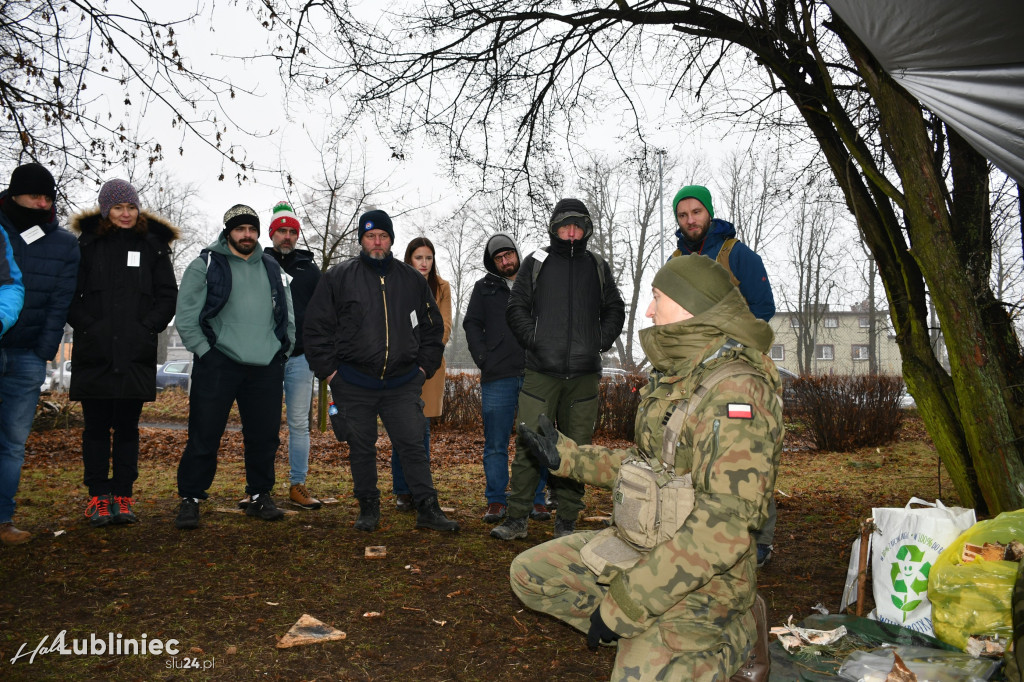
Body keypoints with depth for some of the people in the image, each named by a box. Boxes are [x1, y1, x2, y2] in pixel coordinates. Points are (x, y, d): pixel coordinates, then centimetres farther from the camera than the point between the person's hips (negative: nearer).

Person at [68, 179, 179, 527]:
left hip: (136, 355, 0)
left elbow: (168, 296, 8)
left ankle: (123, 496, 13)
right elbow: (69, 294, 6)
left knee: (127, 427, 5)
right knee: (96, 427, 4)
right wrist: (88, 326, -7)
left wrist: (147, 328, -4)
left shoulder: (153, 246, 9)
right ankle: (98, 497, 12)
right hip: (94, 354, 0)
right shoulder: (86, 244, 7)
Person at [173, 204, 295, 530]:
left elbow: (287, 317, 21)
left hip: (266, 368, 4)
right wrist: (205, 353, -6)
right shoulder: (205, 266, 3)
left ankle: (260, 496, 22)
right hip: (218, 365, -3)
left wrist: (282, 353, 12)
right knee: (204, 436, -1)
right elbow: (185, 317, 0)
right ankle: (190, 499, 11)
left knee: (265, 436, 7)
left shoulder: (273, 269, 16)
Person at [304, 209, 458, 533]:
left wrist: (424, 368, 8)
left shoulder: (413, 279, 9)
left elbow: (432, 327, 17)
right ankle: (368, 507, 23)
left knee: (413, 445, 0)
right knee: (361, 448, 9)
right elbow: (316, 327, 3)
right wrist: (328, 370, -2)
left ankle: (428, 509, 7)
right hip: (353, 383, -1)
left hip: (402, 384, 1)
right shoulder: (338, 277, 2)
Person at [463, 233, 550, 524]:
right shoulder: (484, 288, 15)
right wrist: (483, 359, -3)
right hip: (498, 377, 0)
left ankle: (536, 499, 11)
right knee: (496, 444, 1)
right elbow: (472, 325, 11)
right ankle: (496, 500, 9)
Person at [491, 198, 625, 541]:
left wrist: (599, 343, 5)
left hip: (584, 374, 2)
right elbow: (516, 307, 7)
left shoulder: (598, 267, 13)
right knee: (528, 445, -4)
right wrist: (533, 340, -6)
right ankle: (517, 518, 6)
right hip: (541, 372, -2)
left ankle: (566, 521, 15)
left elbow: (615, 310, 20)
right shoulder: (536, 262, 7)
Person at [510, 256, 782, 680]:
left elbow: (724, 527, -30)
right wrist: (567, 457, 16)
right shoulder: (675, 376, 6)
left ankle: (734, 634, 2)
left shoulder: (735, 388, -24)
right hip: (638, 547, 8)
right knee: (529, 575, 6)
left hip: (700, 578, -8)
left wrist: (624, 602, -26)